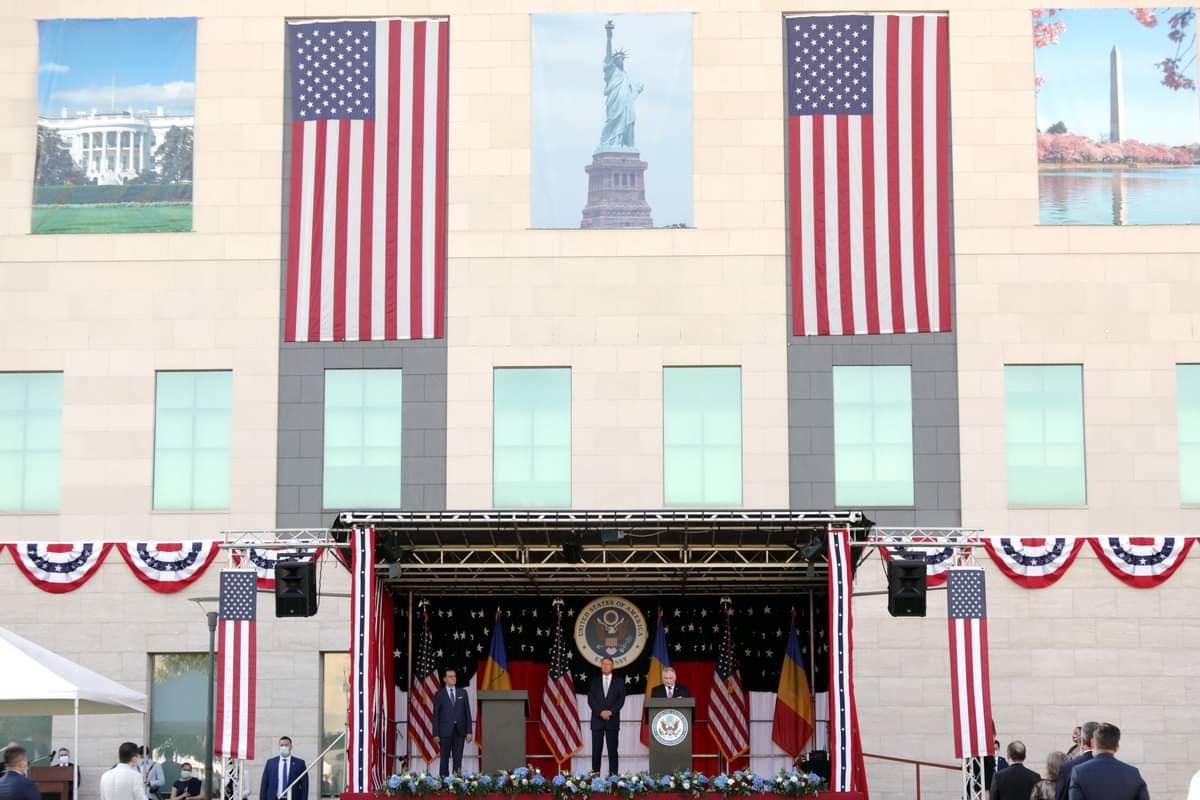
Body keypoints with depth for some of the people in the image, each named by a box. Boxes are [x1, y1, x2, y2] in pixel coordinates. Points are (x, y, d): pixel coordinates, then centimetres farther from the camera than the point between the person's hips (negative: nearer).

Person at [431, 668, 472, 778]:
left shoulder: (463, 693, 9)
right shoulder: (439, 695, 2)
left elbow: (467, 713, 8)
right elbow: (435, 715, 1)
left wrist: (469, 731, 1)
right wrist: (436, 734, -5)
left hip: (459, 731, 2)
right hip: (445, 731, -2)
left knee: (458, 759, 2)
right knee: (445, 759, 1)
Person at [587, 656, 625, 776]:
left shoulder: (619, 681, 8)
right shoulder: (594, 681, 10)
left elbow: (621, 700, -1)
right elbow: (591, 700, 2)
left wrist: (610, 712, -13)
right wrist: (600, 712, -12)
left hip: (612, 720, -1)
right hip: (597, 720, 1)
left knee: (612, 749, -2)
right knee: (596, 749, -1)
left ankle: (613, 774, -2)